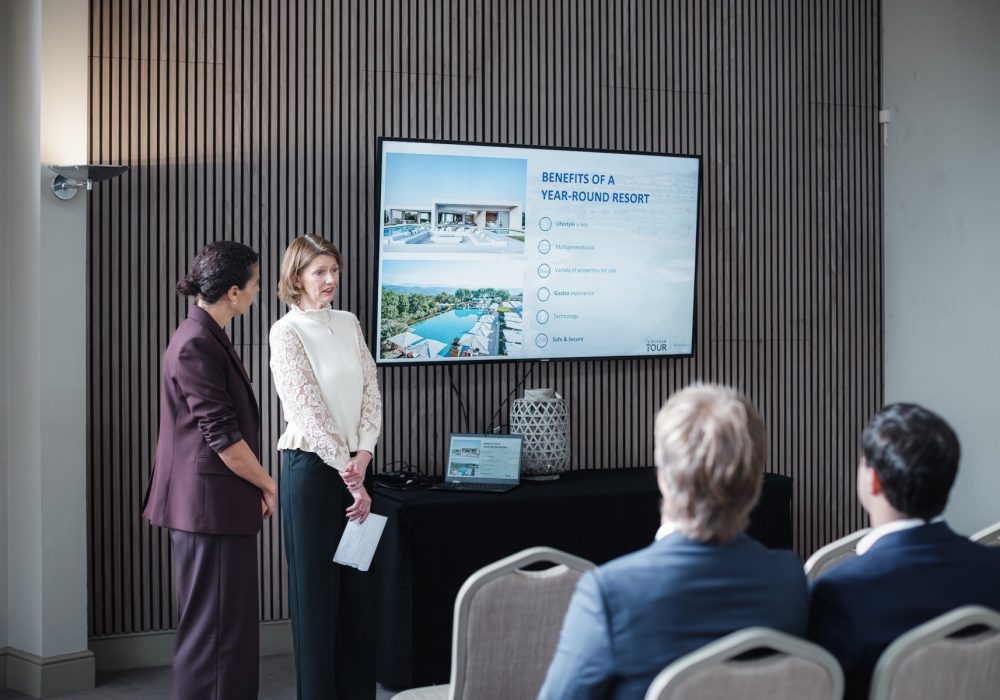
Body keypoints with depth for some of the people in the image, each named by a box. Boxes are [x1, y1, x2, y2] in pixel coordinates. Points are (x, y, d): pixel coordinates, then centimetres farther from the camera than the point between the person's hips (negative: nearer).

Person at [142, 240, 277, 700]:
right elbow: (223, 438, -19)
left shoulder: (207, 337, 13)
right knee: (215, 625, -3)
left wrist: (259, 486, 15)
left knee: (228, 622, 16)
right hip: (210, 504, -10)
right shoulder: (196, 345, -19)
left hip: (219, 506, 10)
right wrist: (268, 487, -7)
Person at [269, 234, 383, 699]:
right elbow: (308, 408, -14)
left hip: (354, 464, 6)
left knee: (357, 581, 9)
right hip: (311, 464, -6)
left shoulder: (348, 324, 10)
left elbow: (371, 393, 6)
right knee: (316, 583, 2)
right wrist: (347, 473, -16)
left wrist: (363, 456, -8)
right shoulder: (286, 332, -9)